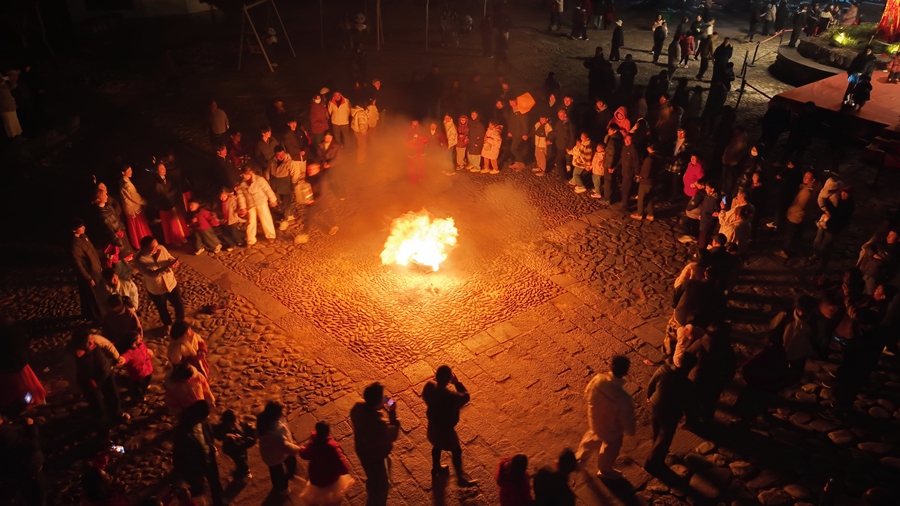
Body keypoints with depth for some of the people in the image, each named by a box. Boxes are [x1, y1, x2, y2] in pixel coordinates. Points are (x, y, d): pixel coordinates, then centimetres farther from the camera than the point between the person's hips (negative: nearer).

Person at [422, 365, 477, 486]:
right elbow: (466, 397, -18)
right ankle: (460, 478, 40)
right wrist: (457, 383, -14)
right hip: (445, 429, -6)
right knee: (456, 451, 20)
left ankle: (436, 468, 59)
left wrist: (438, 379, -5)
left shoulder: (429, 386, -25)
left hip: (432, 425, 6)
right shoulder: (451, 396, -40)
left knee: (437, 446, 34)